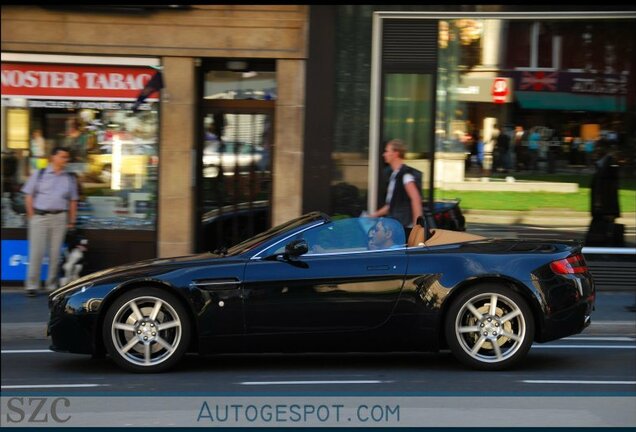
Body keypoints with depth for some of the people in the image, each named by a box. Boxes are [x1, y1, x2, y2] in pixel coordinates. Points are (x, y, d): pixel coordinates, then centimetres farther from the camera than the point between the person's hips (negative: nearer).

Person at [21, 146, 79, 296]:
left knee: (55, 253, 4)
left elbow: (73, 201, 12)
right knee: (36, 252, -3)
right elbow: (29, 196, 4)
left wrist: (71, 221, 6)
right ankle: (31, 285, 2)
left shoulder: (70, 178, 9)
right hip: (40, 216, -2)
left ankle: (52, 285, 12)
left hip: (60, 217, 2)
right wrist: (31, 216, -3)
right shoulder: (39, 174, 3)